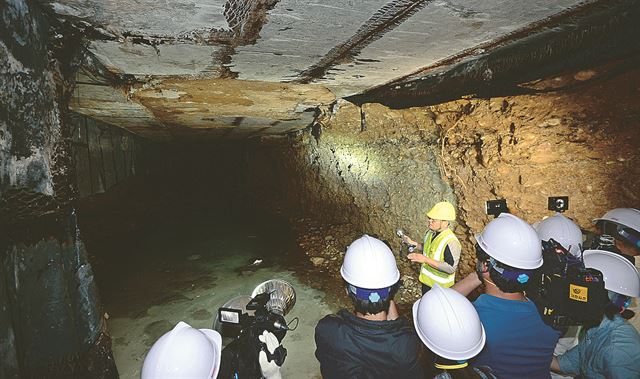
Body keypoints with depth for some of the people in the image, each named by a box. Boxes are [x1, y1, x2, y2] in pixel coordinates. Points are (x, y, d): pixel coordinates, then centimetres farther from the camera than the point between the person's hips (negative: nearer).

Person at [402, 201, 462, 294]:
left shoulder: (451, 242, -30)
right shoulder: (430, 232, -5)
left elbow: (451, 268, -32)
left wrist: (425, 259, -34)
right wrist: (412, 243, 0)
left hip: (440, 286, -7)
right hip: (426, 280, 8)